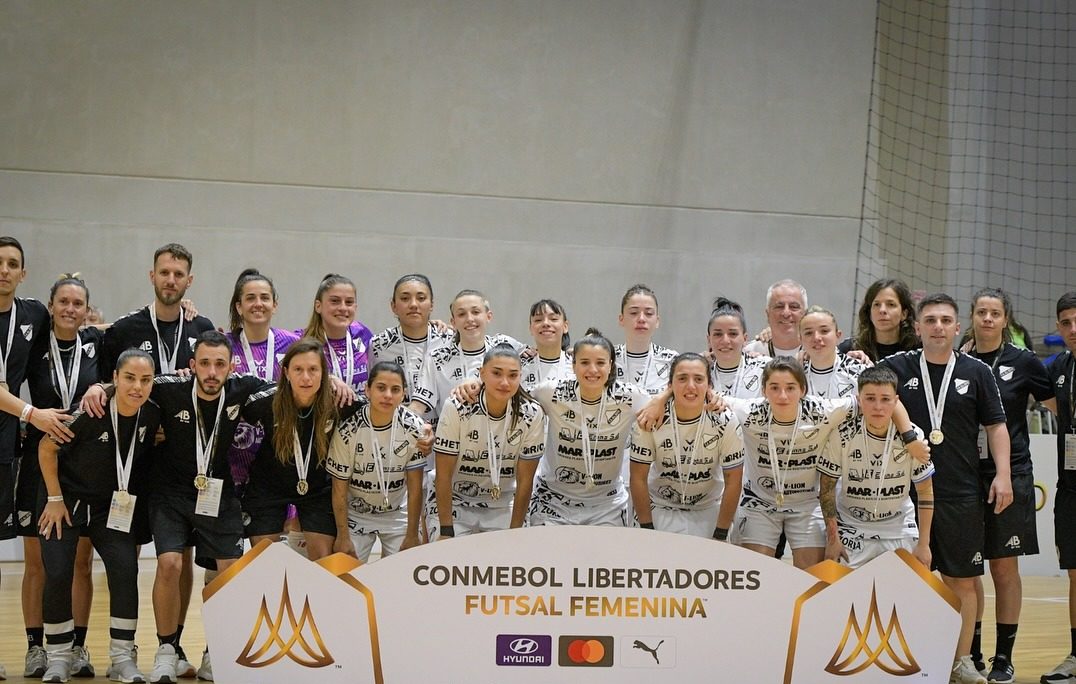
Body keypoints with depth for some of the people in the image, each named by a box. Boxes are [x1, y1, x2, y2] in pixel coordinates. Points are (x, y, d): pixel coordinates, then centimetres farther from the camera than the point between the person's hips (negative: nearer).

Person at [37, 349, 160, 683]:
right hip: (67, 501, -3)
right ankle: (59, 656, 8)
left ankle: (122, 657, -2)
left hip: (112, 506, 3)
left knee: (125, 569, -12)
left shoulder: (151, 415, -13)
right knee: (58, 574, -10)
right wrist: (55, 498, -9)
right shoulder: (91, 413, -25)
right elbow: (47, 448, -12)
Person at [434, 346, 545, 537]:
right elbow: (444, 474, -14)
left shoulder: (532, 415, -13)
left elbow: (525, 480, -7)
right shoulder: (457, 408, -19)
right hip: (455, 504, -2)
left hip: (502, 506, 2)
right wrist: (446, 531, -16)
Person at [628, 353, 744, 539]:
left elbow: (733, 481, -11)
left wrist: (720, 536, -10)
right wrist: (647, 530, -9)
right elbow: (638, 477, -11)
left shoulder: (725, 423, -18)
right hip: (661, 507, 0)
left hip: (709, 509, 1)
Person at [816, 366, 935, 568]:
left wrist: (924, 544, -3)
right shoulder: (842, 434, -18)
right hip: (851, 527, -1)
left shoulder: (912, 436, -14)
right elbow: (827, 486, -7)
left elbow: (925, 492, -3)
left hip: (899, 528, 1)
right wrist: (832, 539, -9)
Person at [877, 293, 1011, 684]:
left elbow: (995, 426, 7)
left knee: (962, 580, 4)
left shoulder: (976, 372, 4)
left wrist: (1002, 474, -3)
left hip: (961, 494, 0)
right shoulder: (896, 368, 3)